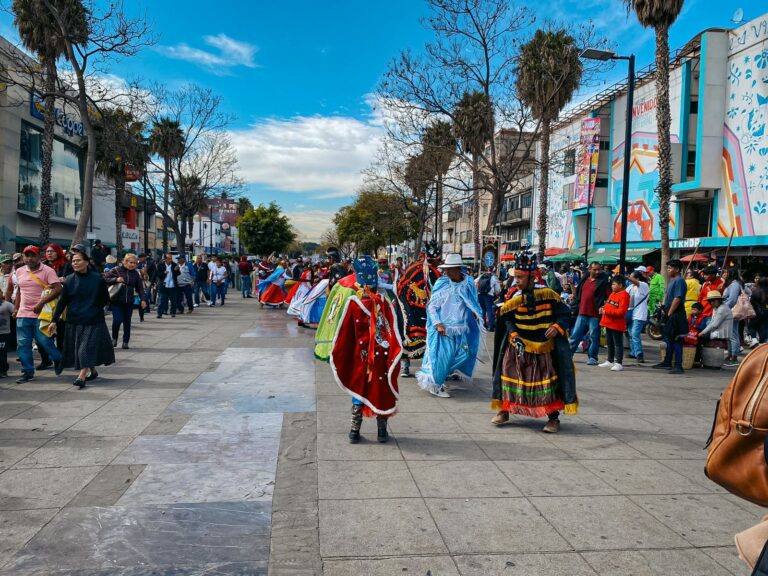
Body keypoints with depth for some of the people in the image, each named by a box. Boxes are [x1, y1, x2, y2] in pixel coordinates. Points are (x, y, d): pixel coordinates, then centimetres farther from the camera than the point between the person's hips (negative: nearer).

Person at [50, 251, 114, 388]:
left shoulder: (97, 278, -5)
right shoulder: (69, 280, 2)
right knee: (78, 349, 10)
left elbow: (105, 300, 3)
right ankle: (92, 371, 28)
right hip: (74, 321, 3)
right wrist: (54, 320, 0)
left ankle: (81, 377, -10)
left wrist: (93, 309, -3)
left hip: (94, 321, -3)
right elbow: (62, 301, 3)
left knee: (88, 348, -9)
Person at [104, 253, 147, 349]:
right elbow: (105, 279, -5)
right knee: (117, 320, -12)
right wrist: (115, 280, -19)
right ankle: (114, 338, 13)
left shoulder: (136, 273, 7)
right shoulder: (116, 270, -3)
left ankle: (125, 342, 16)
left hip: (129, 302, 3)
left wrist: (143, 299, -2)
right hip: (116, 301, -3)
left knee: (127, 322, 5)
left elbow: (140, 288, 8)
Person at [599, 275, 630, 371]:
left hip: (617, 324, -9)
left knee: (618, 343, -4)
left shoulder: (624, 295, -15)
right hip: (609, 323, 9)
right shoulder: (612, 294, 14)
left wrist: (607, 311, -23)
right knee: (610, 343, 16)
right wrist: (603, 308, 4)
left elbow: (621, 311, -22)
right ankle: (610, 361, 26)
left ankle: (619, 363, -1)